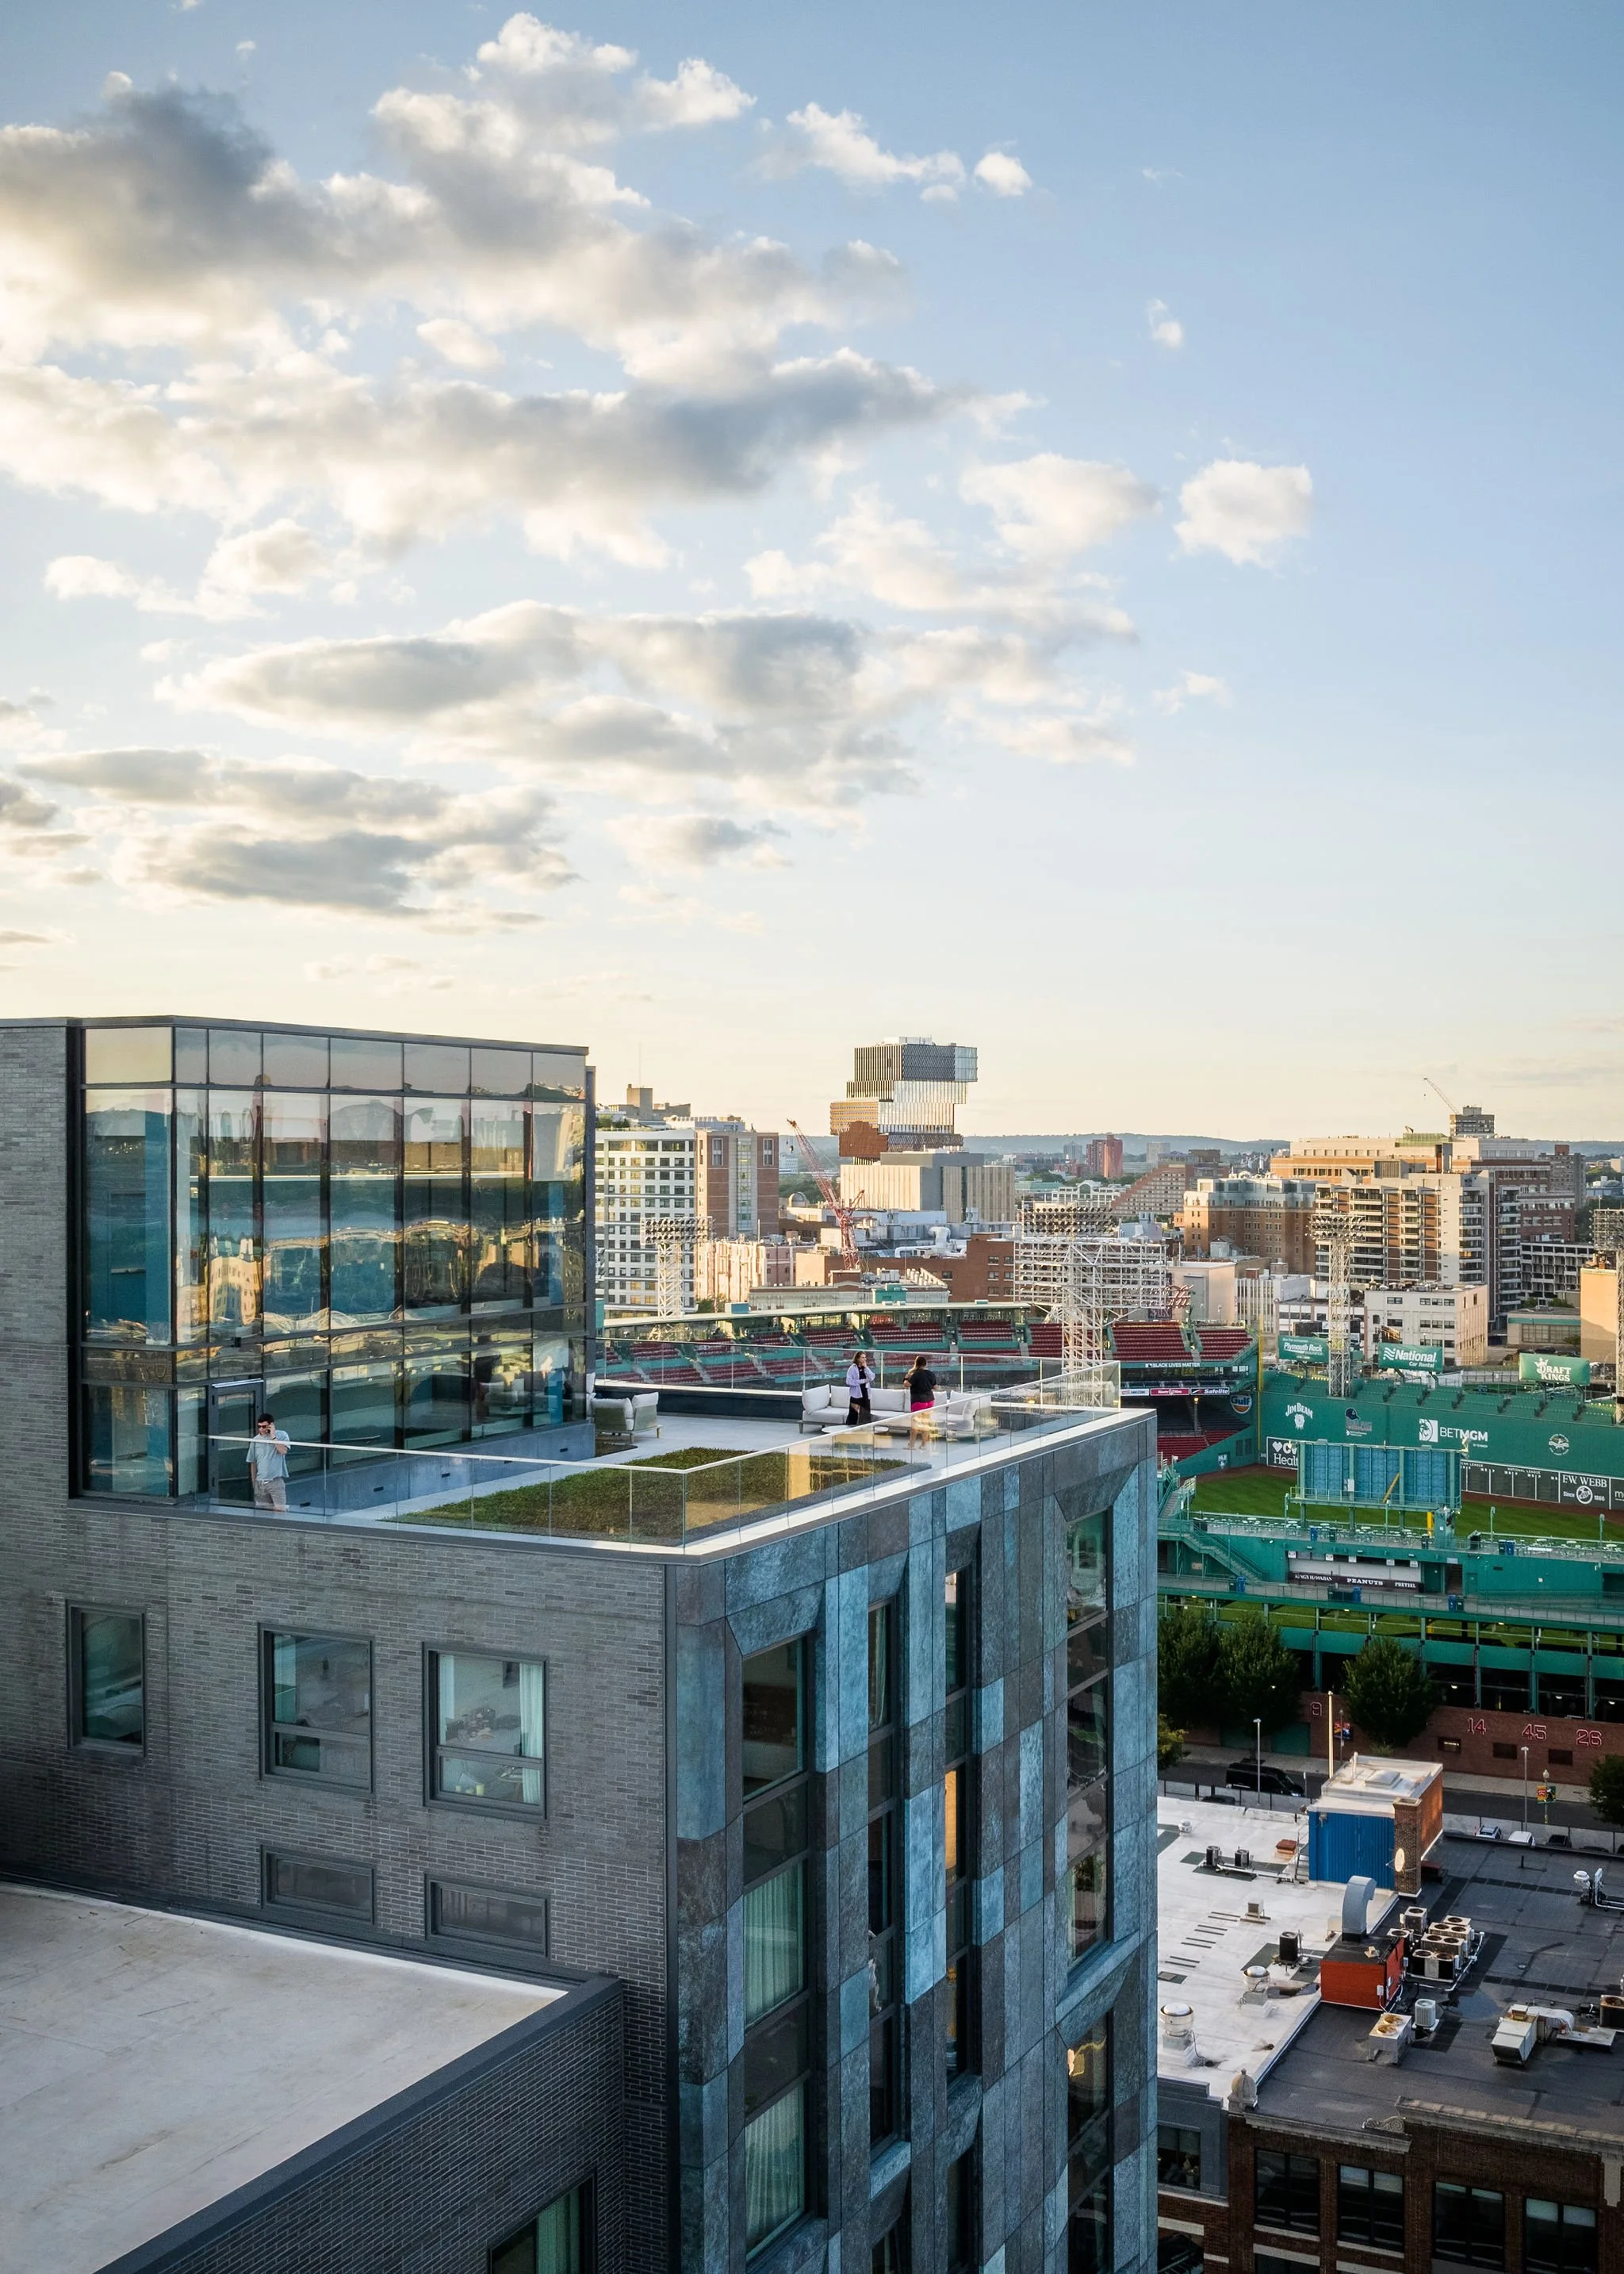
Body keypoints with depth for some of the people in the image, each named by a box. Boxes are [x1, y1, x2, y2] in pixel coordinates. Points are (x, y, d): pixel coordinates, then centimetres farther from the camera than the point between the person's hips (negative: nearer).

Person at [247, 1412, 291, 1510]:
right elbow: (253, 1463, 14)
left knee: (280, 1509, -11)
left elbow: (283, 1451, -17)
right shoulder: (255, 1440, 9)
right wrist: (254, 1482, 13)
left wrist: (273, 1436, -13)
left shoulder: (281, 1435, 0)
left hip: (276, 1481, -4)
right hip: (260, 1482, 4)